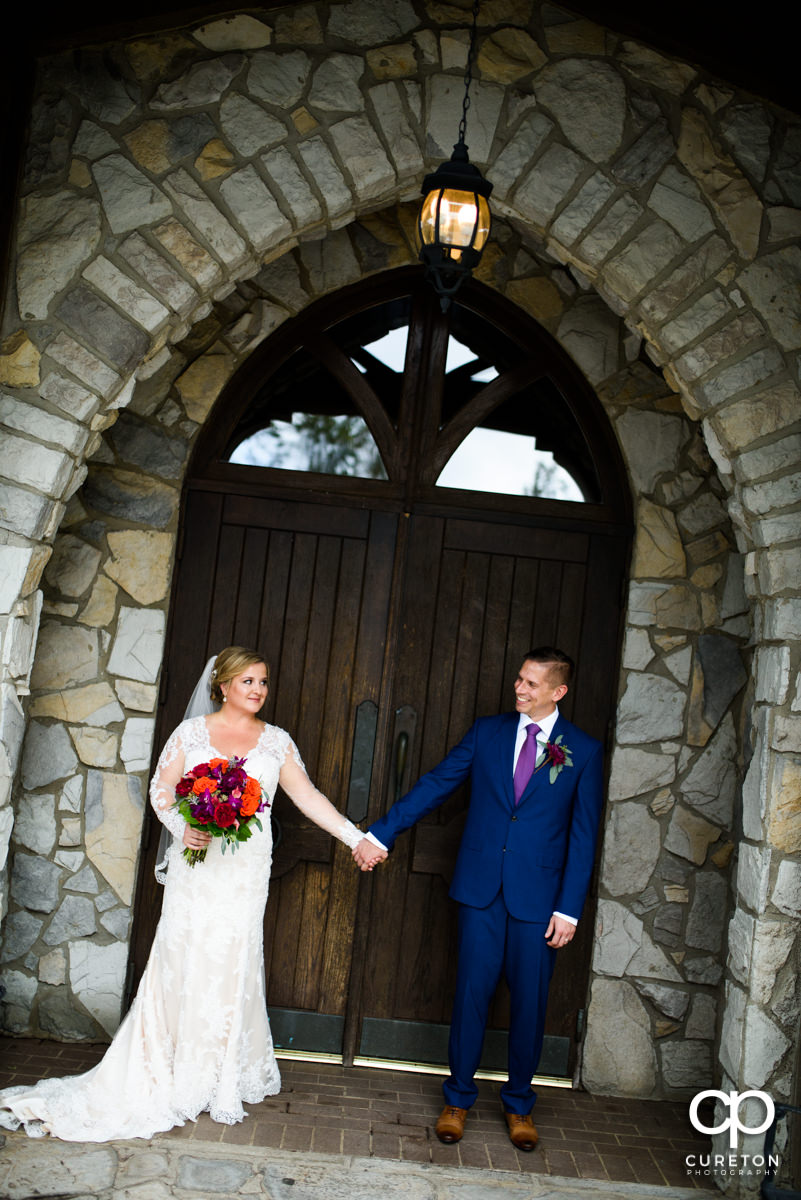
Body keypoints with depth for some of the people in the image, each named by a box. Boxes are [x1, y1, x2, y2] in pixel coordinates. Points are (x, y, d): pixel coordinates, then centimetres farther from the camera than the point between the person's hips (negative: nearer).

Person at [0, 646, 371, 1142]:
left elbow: (309, 797, 8)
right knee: (184, 960, 1)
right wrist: (182, 828, -16)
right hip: (195, 864, -1)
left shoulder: (277, 741, 7)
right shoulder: (192, 732, 3)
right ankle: (173, 1077, 14)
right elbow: (162, 789, 2)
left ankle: (221, 1081, 17)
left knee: (232, 964, 3)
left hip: (245, 872, 1)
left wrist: (355, 837, 3)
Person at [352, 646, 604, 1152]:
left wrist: (569, 908, -6)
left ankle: (519, 1103, 30)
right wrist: (381, 834, -1)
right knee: (471, 994, 7)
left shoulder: (585, 751, -2)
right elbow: (435, 785, 4)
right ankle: (459, 1097, 25)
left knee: (530, 1002, 9)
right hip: (482, 888, 1)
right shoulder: (488, 732, 4)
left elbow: (583, 836, -2)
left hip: (538, 897, -1)